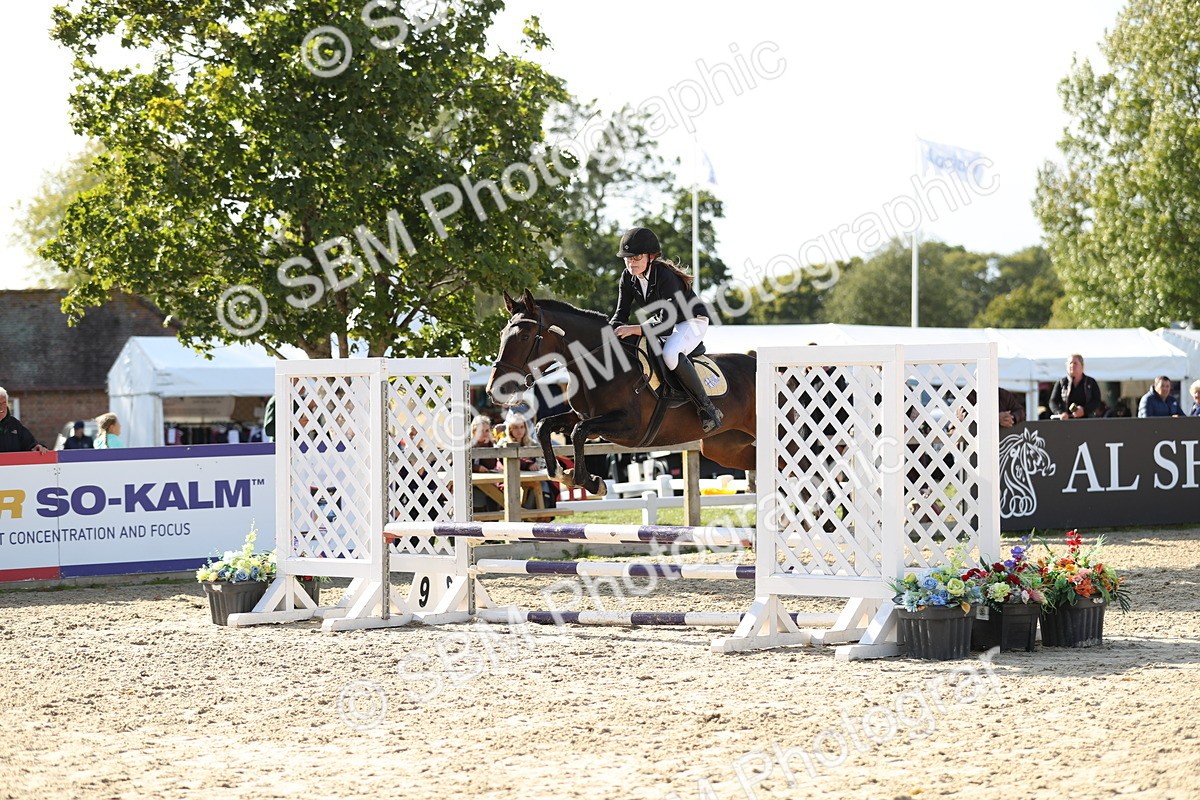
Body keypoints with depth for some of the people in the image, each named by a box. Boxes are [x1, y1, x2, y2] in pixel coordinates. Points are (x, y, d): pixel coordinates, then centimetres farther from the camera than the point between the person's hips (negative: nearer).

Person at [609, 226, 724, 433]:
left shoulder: (665, 276, -28)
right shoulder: (628, 278, -6)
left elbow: (667, 317, -34)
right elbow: (621, 313, -3)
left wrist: (635, 329, -43)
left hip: (693, 322, -9)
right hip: (661, 327, 9)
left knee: (670, 353, -37)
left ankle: (708, 408, -30)